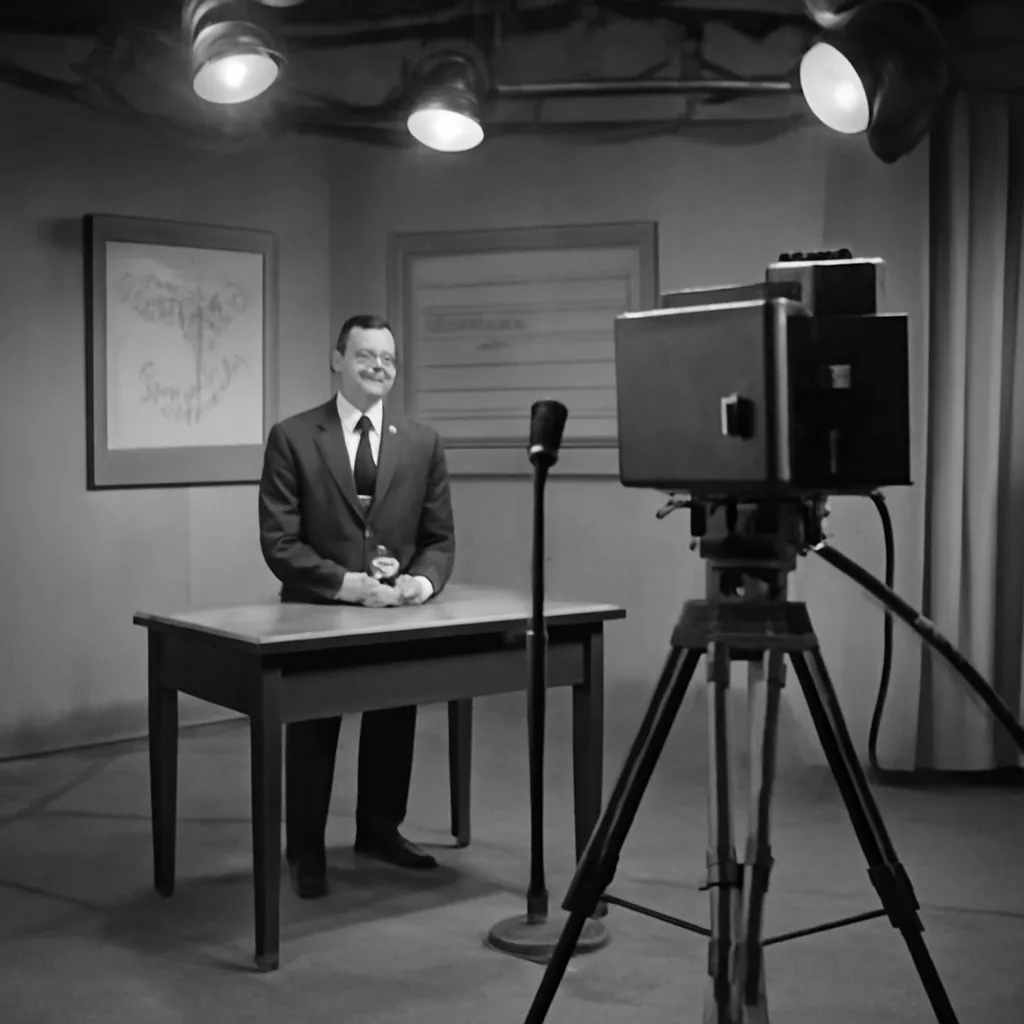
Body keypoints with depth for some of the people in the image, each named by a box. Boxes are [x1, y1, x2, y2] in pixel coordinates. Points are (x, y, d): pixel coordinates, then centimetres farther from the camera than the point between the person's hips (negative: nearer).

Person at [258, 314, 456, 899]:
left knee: (394, 728, 16)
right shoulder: (292, 438, -8)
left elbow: (440, 537, 4)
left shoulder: (423, 443, 1)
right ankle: (306, 852, 26)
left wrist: (424, 580, -17)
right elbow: (279, 542, -12)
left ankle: (380, 830, 39)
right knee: (311, 735, 9)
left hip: (399, 615, 3)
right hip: (316, 613, -3)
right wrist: (346, 583, -23)